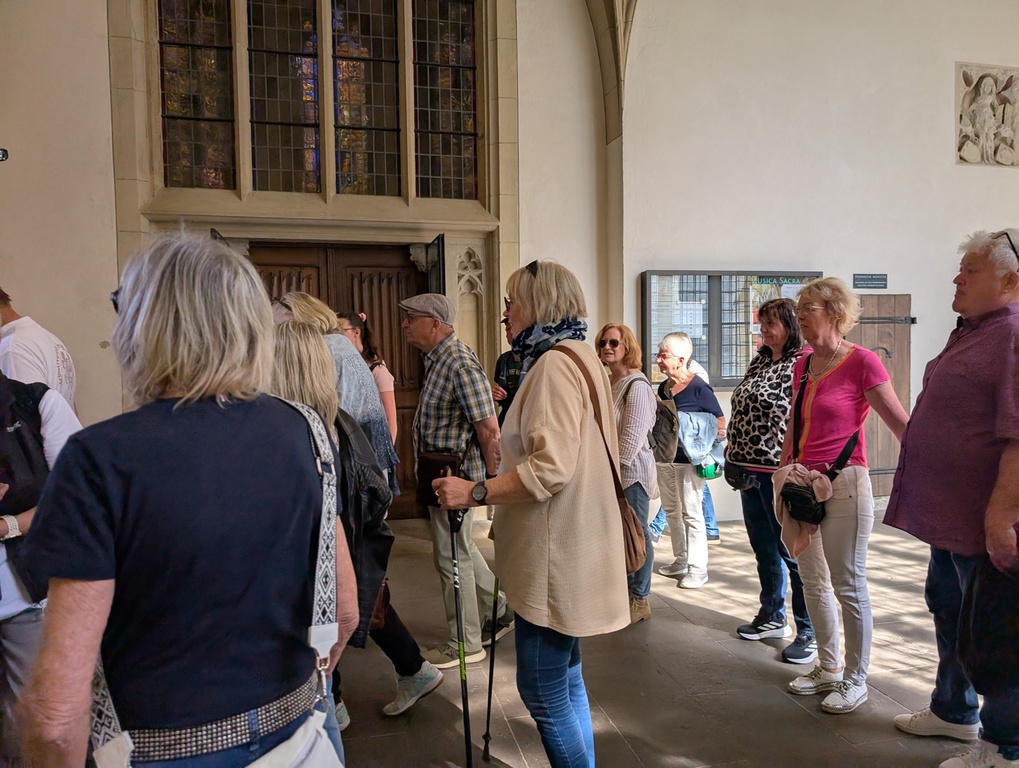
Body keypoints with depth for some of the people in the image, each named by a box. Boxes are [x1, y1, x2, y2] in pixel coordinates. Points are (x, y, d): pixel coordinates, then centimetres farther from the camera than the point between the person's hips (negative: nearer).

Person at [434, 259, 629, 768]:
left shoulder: (555, 364, -16)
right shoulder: (576, 358, 17)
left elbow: (551, 469, -25)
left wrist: (476, 493, -21)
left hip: (557, 555, -11)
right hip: (562, 550, 11)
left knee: (542, 690, 0)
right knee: (564, 679, 20)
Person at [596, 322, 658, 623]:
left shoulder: (637, 385, -12)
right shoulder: (606, 383, 12)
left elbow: (632, 436, -17)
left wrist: (615, 467, -14)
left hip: (632, 471, -7)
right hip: (611, 471, 7)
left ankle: (640, 600, 15)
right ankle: (625, 593, 27)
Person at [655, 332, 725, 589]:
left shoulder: (698, 388, -14)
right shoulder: (663, 387, 8)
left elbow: (720, 419, -7)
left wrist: (715, 432, -24)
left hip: (689, 459, -8)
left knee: (691, 513, -3)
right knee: (671, 511, 15)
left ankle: (698, 569, 6)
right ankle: (680, 561, 28)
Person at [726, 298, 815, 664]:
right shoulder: (760, 362, 13)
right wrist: (734, 455, 16)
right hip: (751, 471, 8)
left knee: (794, 552, 3)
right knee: (764, 549, 18)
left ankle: (809, 631, 17)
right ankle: (772, 617, 35)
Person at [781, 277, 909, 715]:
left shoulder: (862, 362, -10)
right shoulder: (802, 366, 11)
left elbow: (901, 424, -10)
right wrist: (782, 478, 17)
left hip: (844, 483, -7)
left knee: (848, 586, 3)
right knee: (813, 583, 14)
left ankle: (855, 680, 19)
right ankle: (829, 669, 30)